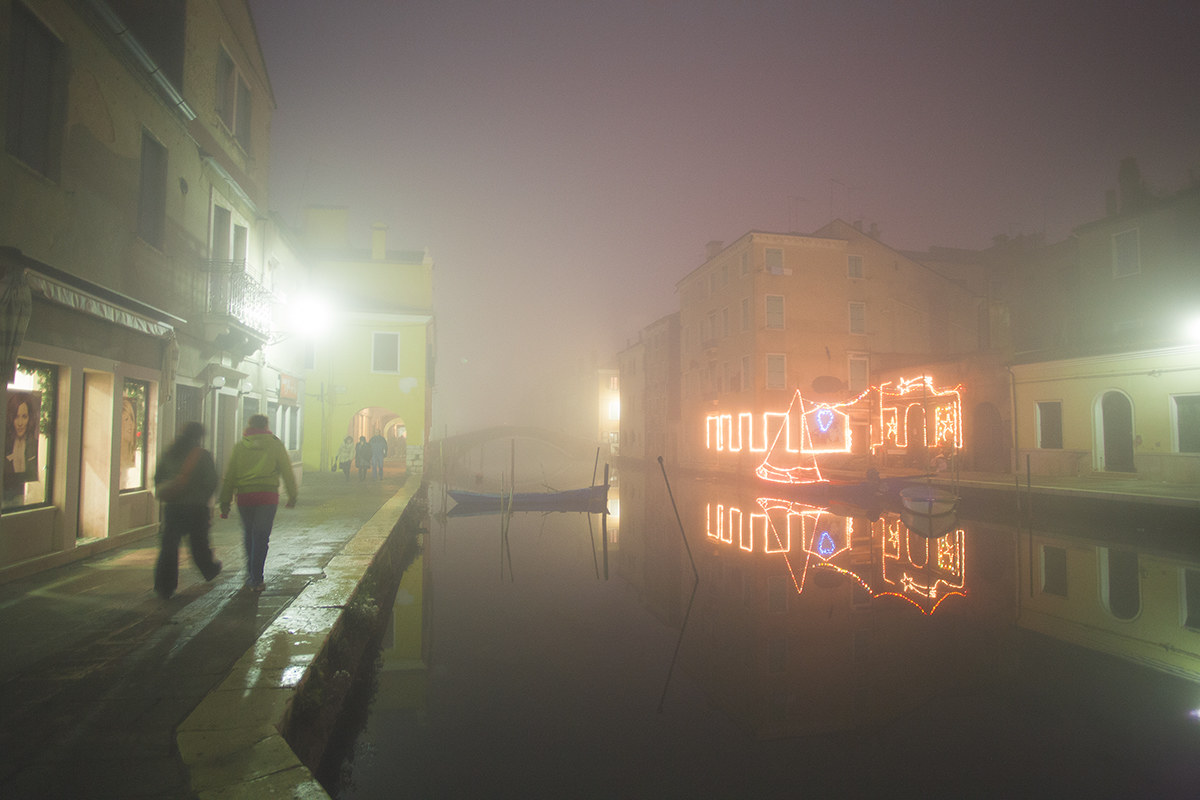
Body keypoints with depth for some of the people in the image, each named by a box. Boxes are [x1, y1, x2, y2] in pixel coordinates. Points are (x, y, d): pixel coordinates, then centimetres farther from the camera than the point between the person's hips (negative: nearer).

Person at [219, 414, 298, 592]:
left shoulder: (239, 447, 8)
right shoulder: (274, 444, 4)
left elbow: (229, 476, 7)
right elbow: (287, 472, 3)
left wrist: (225, 503, 10)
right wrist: (292, 496, 10)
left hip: (244, 496, 2)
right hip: (268, 496, -2)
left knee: (248, 536, 17)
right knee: (261, 537, 1)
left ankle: (251, 575, 28)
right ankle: (256, 579, -2)